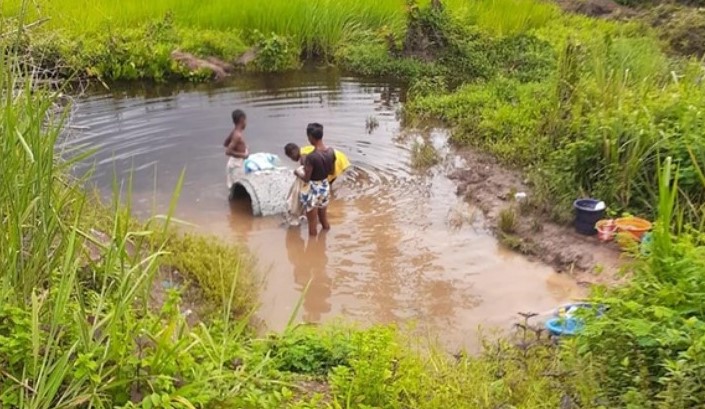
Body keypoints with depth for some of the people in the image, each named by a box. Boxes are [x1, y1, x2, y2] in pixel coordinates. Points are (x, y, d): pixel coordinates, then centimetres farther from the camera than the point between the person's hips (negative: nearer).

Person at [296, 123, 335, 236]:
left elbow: (306, 179, -20)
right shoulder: (331, 152, -8)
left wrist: (297, 173, 0)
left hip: (312, 190, -6)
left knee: (312, 225, 12)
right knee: (324, 221, 26)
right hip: (325, 187, 6)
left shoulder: (311, 157, -28)